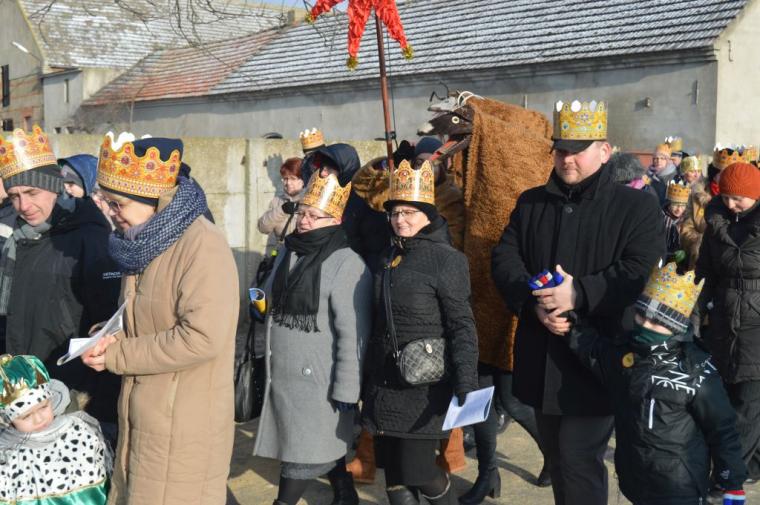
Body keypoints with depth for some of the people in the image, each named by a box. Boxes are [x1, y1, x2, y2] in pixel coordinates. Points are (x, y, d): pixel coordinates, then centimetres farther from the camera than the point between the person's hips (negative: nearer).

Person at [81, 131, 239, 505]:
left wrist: (116, 356, -17)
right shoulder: (142, 243, 10)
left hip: (184, 431, -8)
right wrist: (117, 340, -2)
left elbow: (202, 338, -26)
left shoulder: (202, 247, -18)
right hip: (142, 420, 8)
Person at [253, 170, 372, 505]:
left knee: (305, 455, 1)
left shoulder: (347, 265, -17)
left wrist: (346, 390, -18)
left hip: (319, 380, -7)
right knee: (323, 446, 20)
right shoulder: (288, 252, 8)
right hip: (283, 374, 7)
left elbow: (353, 335, -19)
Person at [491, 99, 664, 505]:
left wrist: (579, 293, -26)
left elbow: (642, 271, -16)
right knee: (555, 456, 18)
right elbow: (504, 259, 3)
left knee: (579, 462, -3)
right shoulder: (530, 203, 11)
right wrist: (534, 302, -15)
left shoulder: (637, 206, -4)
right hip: (541, 360, 5)